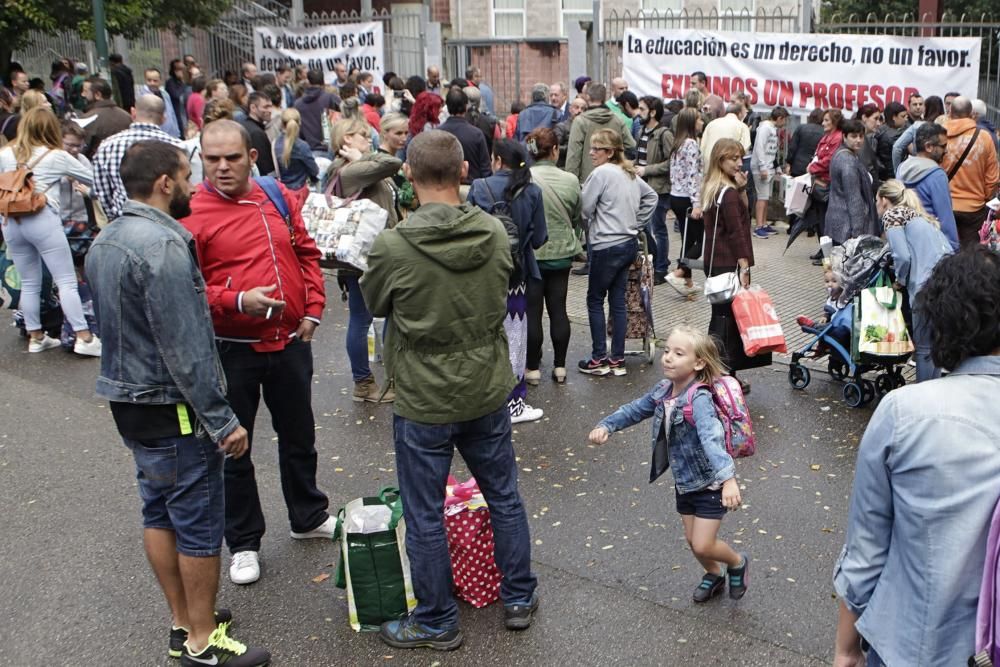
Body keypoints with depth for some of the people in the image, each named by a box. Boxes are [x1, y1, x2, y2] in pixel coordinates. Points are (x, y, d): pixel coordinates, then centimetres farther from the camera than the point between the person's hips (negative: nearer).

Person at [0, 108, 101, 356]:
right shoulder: (57, 156, 1)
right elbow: (93, 178, 9)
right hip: (43, 221, -4)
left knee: (29, 283, 14)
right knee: (66, 281, -2)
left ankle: (35, 337, 22)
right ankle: (84, 338, -5)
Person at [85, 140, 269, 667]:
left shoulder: (104, 243, 8)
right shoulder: (162, 245, -23)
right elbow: (184, 348, -25)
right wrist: (222, 421, -21)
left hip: (127, 401, 10)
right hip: (173, 409, -10)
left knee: (159, 513, 17)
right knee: (199, 524, 2)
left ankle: (182, 622, 31)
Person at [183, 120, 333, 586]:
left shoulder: (277, 198, 3)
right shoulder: (192, 212, -12)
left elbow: (307, 253, 12)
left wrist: (312, 309, 4)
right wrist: (237, 301, -26)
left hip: (290, 341, 5)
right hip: (231, 350, -4)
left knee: (299, 436, 20)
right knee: (234, 449, 10)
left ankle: (309, 516, 42)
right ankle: (243, 542, 28)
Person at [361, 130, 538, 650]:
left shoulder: (392, 247, -21)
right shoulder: (496, 233, -9)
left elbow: (375, 305, -2)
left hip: (424, 402, -4)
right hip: (488, 393, 4)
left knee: (424, 518, 12)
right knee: (504, 497, 21)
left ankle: (437, 622, 28)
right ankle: (519, 598, 36)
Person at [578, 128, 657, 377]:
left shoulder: (600, 173, -14)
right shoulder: (630, 173, 11)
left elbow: (584, 209, -13)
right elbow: (651, 197, 21)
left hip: (607, 246, -8)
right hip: (629, 243, 8)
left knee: (595, 300, 4)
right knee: (618, 300, 10)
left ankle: (599, 359, 6)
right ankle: (617, 359, 13)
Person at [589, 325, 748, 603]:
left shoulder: (699, 399, -29)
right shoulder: (663, 391, -5)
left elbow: (712, 439, -44)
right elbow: (634, 410, 10)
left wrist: (729, 479, -56)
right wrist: (606, 426, -4)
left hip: (710, 484, -7)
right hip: (684, 482, 7)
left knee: (703, 545, -4)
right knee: (692, 540, 17)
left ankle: (737, 562, 27)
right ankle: (714, 575, 45)